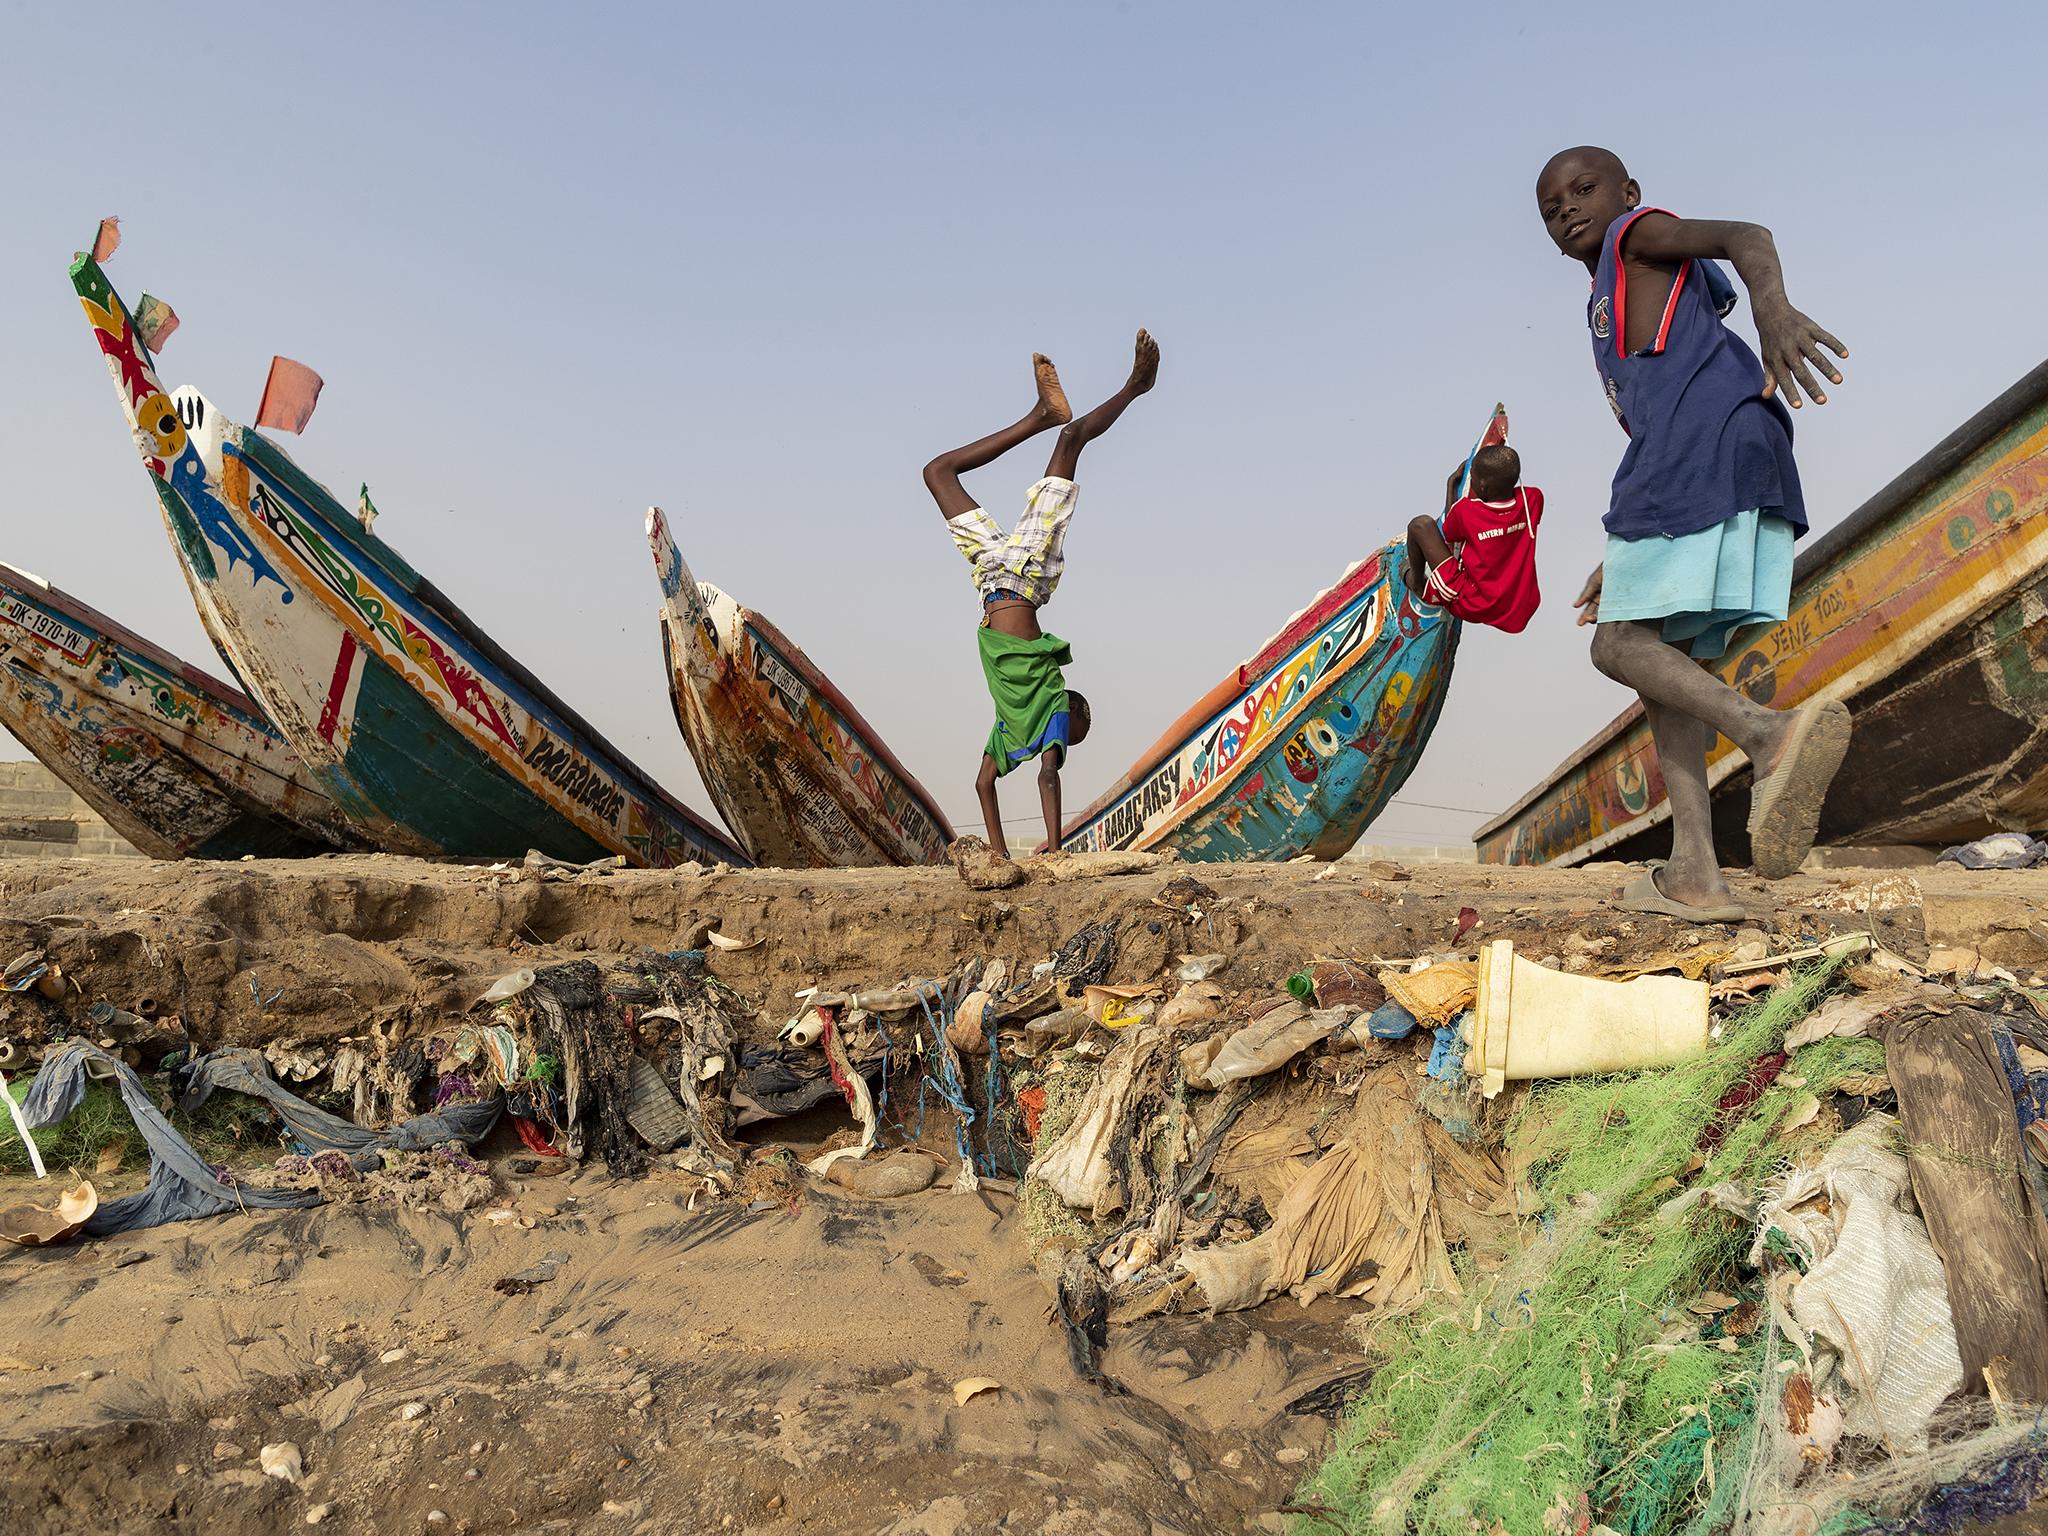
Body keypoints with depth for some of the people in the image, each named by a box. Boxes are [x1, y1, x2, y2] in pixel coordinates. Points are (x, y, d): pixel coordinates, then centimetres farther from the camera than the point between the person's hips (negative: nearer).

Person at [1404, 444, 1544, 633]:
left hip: (1474, 608, -5)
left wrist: (1452, 482, 14)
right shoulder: (1533, 499, -9)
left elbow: (1448, 536, 7)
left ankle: (1417, 585, 21)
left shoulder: (1464, 510, -19)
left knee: (1421, 525, -4)